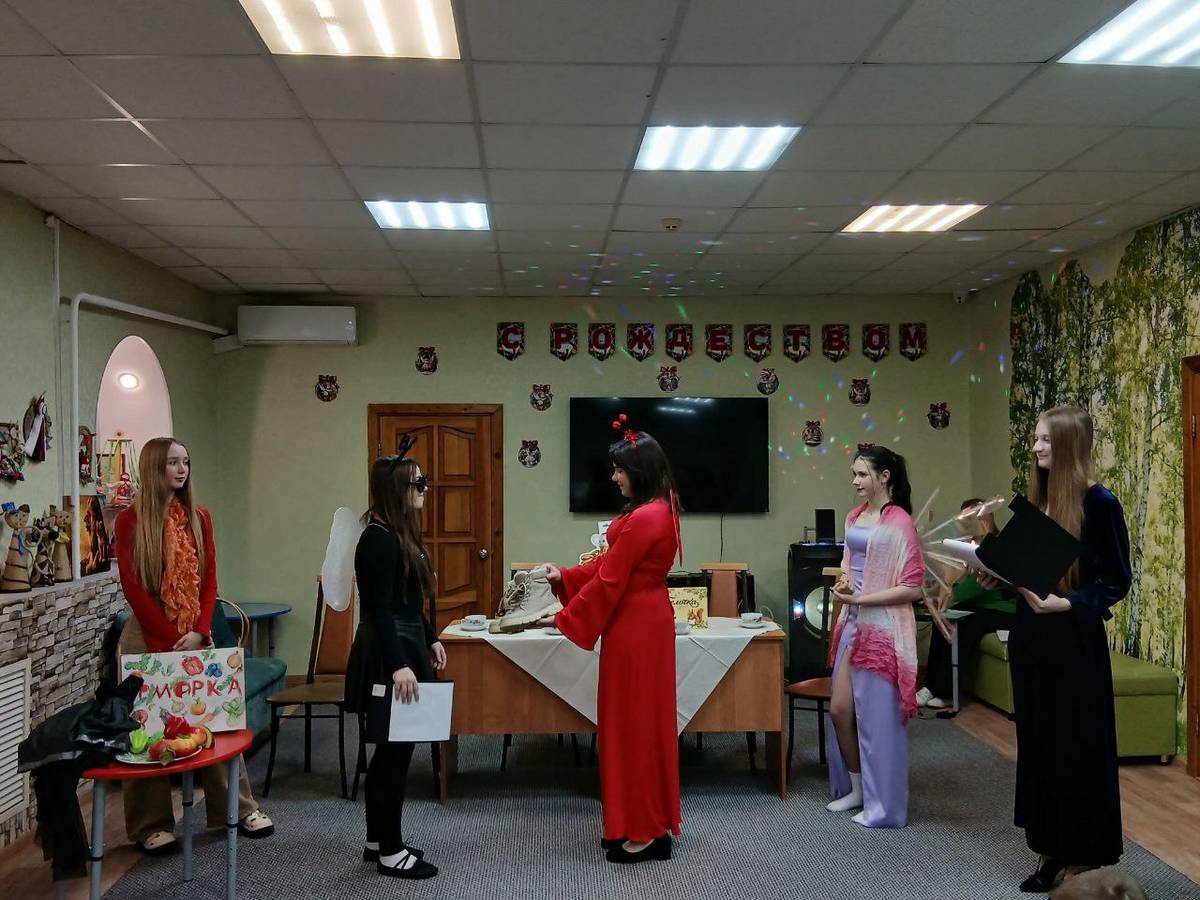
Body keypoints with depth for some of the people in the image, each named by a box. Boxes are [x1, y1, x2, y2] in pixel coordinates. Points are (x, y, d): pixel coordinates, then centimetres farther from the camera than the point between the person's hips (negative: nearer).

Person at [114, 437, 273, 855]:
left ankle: (239, 808, 16)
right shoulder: (130, 519, -4)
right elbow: (133, 588, -9)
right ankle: (151, 825, 13)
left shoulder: (198, 516, 8)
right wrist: (171, 638, -12)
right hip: (149, 637, -4)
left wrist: (199, 632, -8)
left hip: (195, 637, 4)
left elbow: (210, 581, 6)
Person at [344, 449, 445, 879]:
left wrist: (430, 640, 22)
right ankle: (391, 853, 7)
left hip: (404, 649, 10)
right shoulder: (379, 538, -18)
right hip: (387, 658, -10)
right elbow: (380, 609, -22)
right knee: (394, 752, -3)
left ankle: (378, 840, 26)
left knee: (391, 751, 15)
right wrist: (399, 665, -26)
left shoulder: (400, 534, 12)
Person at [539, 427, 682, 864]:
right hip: (648, 620, 10)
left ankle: (644, 831, 11)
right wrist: (564, 577, 9)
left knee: (633, 721, 0)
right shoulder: (659, 510, 10)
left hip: (634, 627, -10)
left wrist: (564, 619, -9)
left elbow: (609, 581, -18)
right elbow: (612, 563, 13)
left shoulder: (643, 519, -22)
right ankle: (651, 823, 26)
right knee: (644, 719, 15)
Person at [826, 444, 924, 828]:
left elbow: (911, 588, -15)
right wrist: (843, 584, 0)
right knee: (840, 709, 10)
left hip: (883, 628, -8)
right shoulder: (854, 517, 10)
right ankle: (855, 789, 29)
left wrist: (858, 599, -17)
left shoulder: (899, 523, -13)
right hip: (853, 624, 8)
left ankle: (884, 806, 15)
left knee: (877, 717, 1)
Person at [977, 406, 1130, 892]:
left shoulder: (1099, 503, -11)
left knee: (1077, 747, 3)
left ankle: (1082, 859, 15)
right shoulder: (1035, 500, 9)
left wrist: (1065, 604, -24)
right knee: (1038, 743, 12)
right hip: (1030, 636, 7)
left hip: (1075, 641, -7)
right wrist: (1000, 576, -1)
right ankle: (1051, 850, 24)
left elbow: (1117, 580, -12)